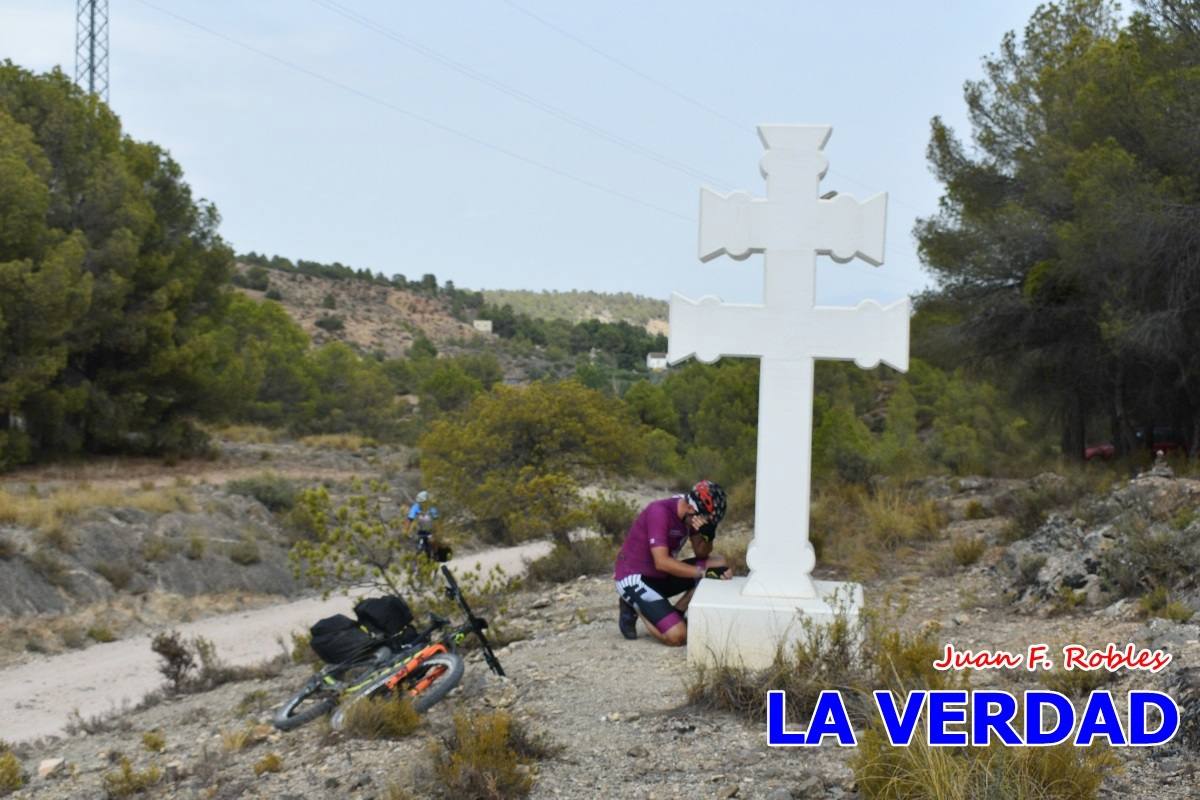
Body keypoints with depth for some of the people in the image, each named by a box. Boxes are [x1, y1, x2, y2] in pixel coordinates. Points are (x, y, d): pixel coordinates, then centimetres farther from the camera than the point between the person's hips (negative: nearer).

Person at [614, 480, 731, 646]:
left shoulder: (691, 514, 0)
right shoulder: (660, 512, -25)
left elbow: (702, 554, 3)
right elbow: (662, 562, -31)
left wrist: (706, 534, -19)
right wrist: (703, 572, -29)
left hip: (661, 576, 9)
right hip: (632, 578, -9)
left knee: (719, 563, -4)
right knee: (678, 636, -24)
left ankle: (674, 615, -3)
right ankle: (636, 608, 3)